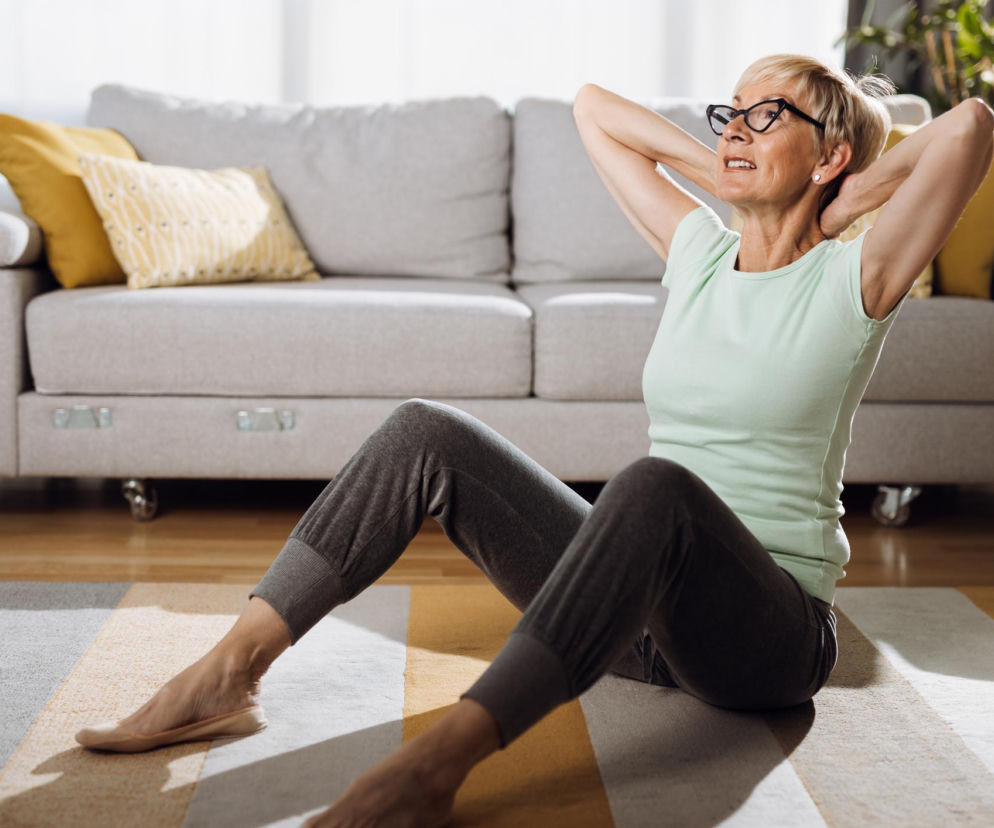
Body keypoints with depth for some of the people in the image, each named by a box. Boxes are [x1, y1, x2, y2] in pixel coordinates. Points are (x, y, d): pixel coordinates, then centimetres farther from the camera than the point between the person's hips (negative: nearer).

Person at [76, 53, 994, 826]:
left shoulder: (849, 281, -4)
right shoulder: (699, 252, 12)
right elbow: (592, 105, 19)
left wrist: (839, 204, -4)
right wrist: (727, 175, 12)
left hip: (769, 634, -5)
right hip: (639, 614, 6)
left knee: (655, 483, -40)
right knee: (427, 433, -11)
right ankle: (229, 675, -15)